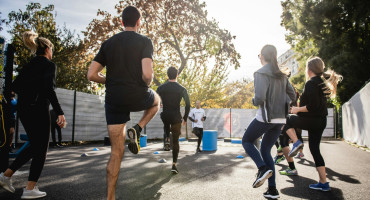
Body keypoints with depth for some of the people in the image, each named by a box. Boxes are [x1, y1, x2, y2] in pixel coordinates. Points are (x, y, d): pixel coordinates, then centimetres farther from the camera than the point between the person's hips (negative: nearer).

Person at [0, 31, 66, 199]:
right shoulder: (49, 65, -8)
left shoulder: (29, 65, 15)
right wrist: (60, 113, -21)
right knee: (41, 149, 3)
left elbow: (16, 86, 10)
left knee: (35, 146, 21)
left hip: (23, 109, 8)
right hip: (38, 110, -8)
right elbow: (49, 89, -20)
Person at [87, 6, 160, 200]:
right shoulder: (144, 42, -3)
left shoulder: (108, 43, 10)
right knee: (156, 100, 33)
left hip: (113, 100, 4)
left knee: (117, 151, 10)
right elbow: (147, 75, -18)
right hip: (137, 97, -3)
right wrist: (146, 84, 5)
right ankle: (137, 129, 10)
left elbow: (91, 75, 4)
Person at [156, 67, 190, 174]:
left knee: (166, 126, 39)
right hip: (176, 117, -1)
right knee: (175, 141, 9)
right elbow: (188, 105, -3)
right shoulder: (182, 89, -4)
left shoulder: (161, 88, -1)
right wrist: (185, 118, 8)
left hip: (165, 116, 2)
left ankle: (166, 140, 15)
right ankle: (174, 164, 5)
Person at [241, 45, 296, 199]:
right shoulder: (282, 75, 11)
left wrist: (254, 101, -1)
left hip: (265, 118, -7)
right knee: (265, 150, 16)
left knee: (246, 141, 15)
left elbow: (260, 98, -22)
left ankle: (263, 168, -7)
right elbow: (292, 96, 15)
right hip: (280, 119, 7)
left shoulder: (261, 73, -11)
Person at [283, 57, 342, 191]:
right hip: (321, 121, 9)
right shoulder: (322, 82, 13)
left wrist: (297, 109, -10)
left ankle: (296, 142, -3)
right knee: (315, 150, 12)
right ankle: (323, 183, 15)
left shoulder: (311, 83, -15)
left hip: (311, 120, -9)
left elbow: (312, 106, -22)